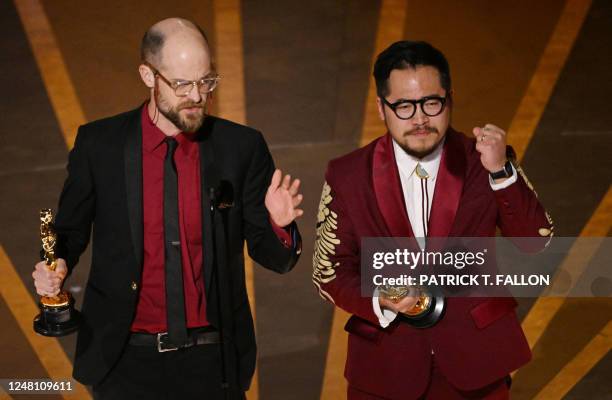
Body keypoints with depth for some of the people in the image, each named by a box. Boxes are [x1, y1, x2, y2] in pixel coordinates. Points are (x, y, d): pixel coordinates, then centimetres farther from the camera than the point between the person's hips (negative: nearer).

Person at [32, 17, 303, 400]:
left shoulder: (242, 147, -5)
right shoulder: (98, 144, -5)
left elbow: (272, 255, -1)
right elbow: (70, 230, 7)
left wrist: (279, 224, -21)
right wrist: (57, 267, -13)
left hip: (212, 360, 1)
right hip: (125, 360, 0)